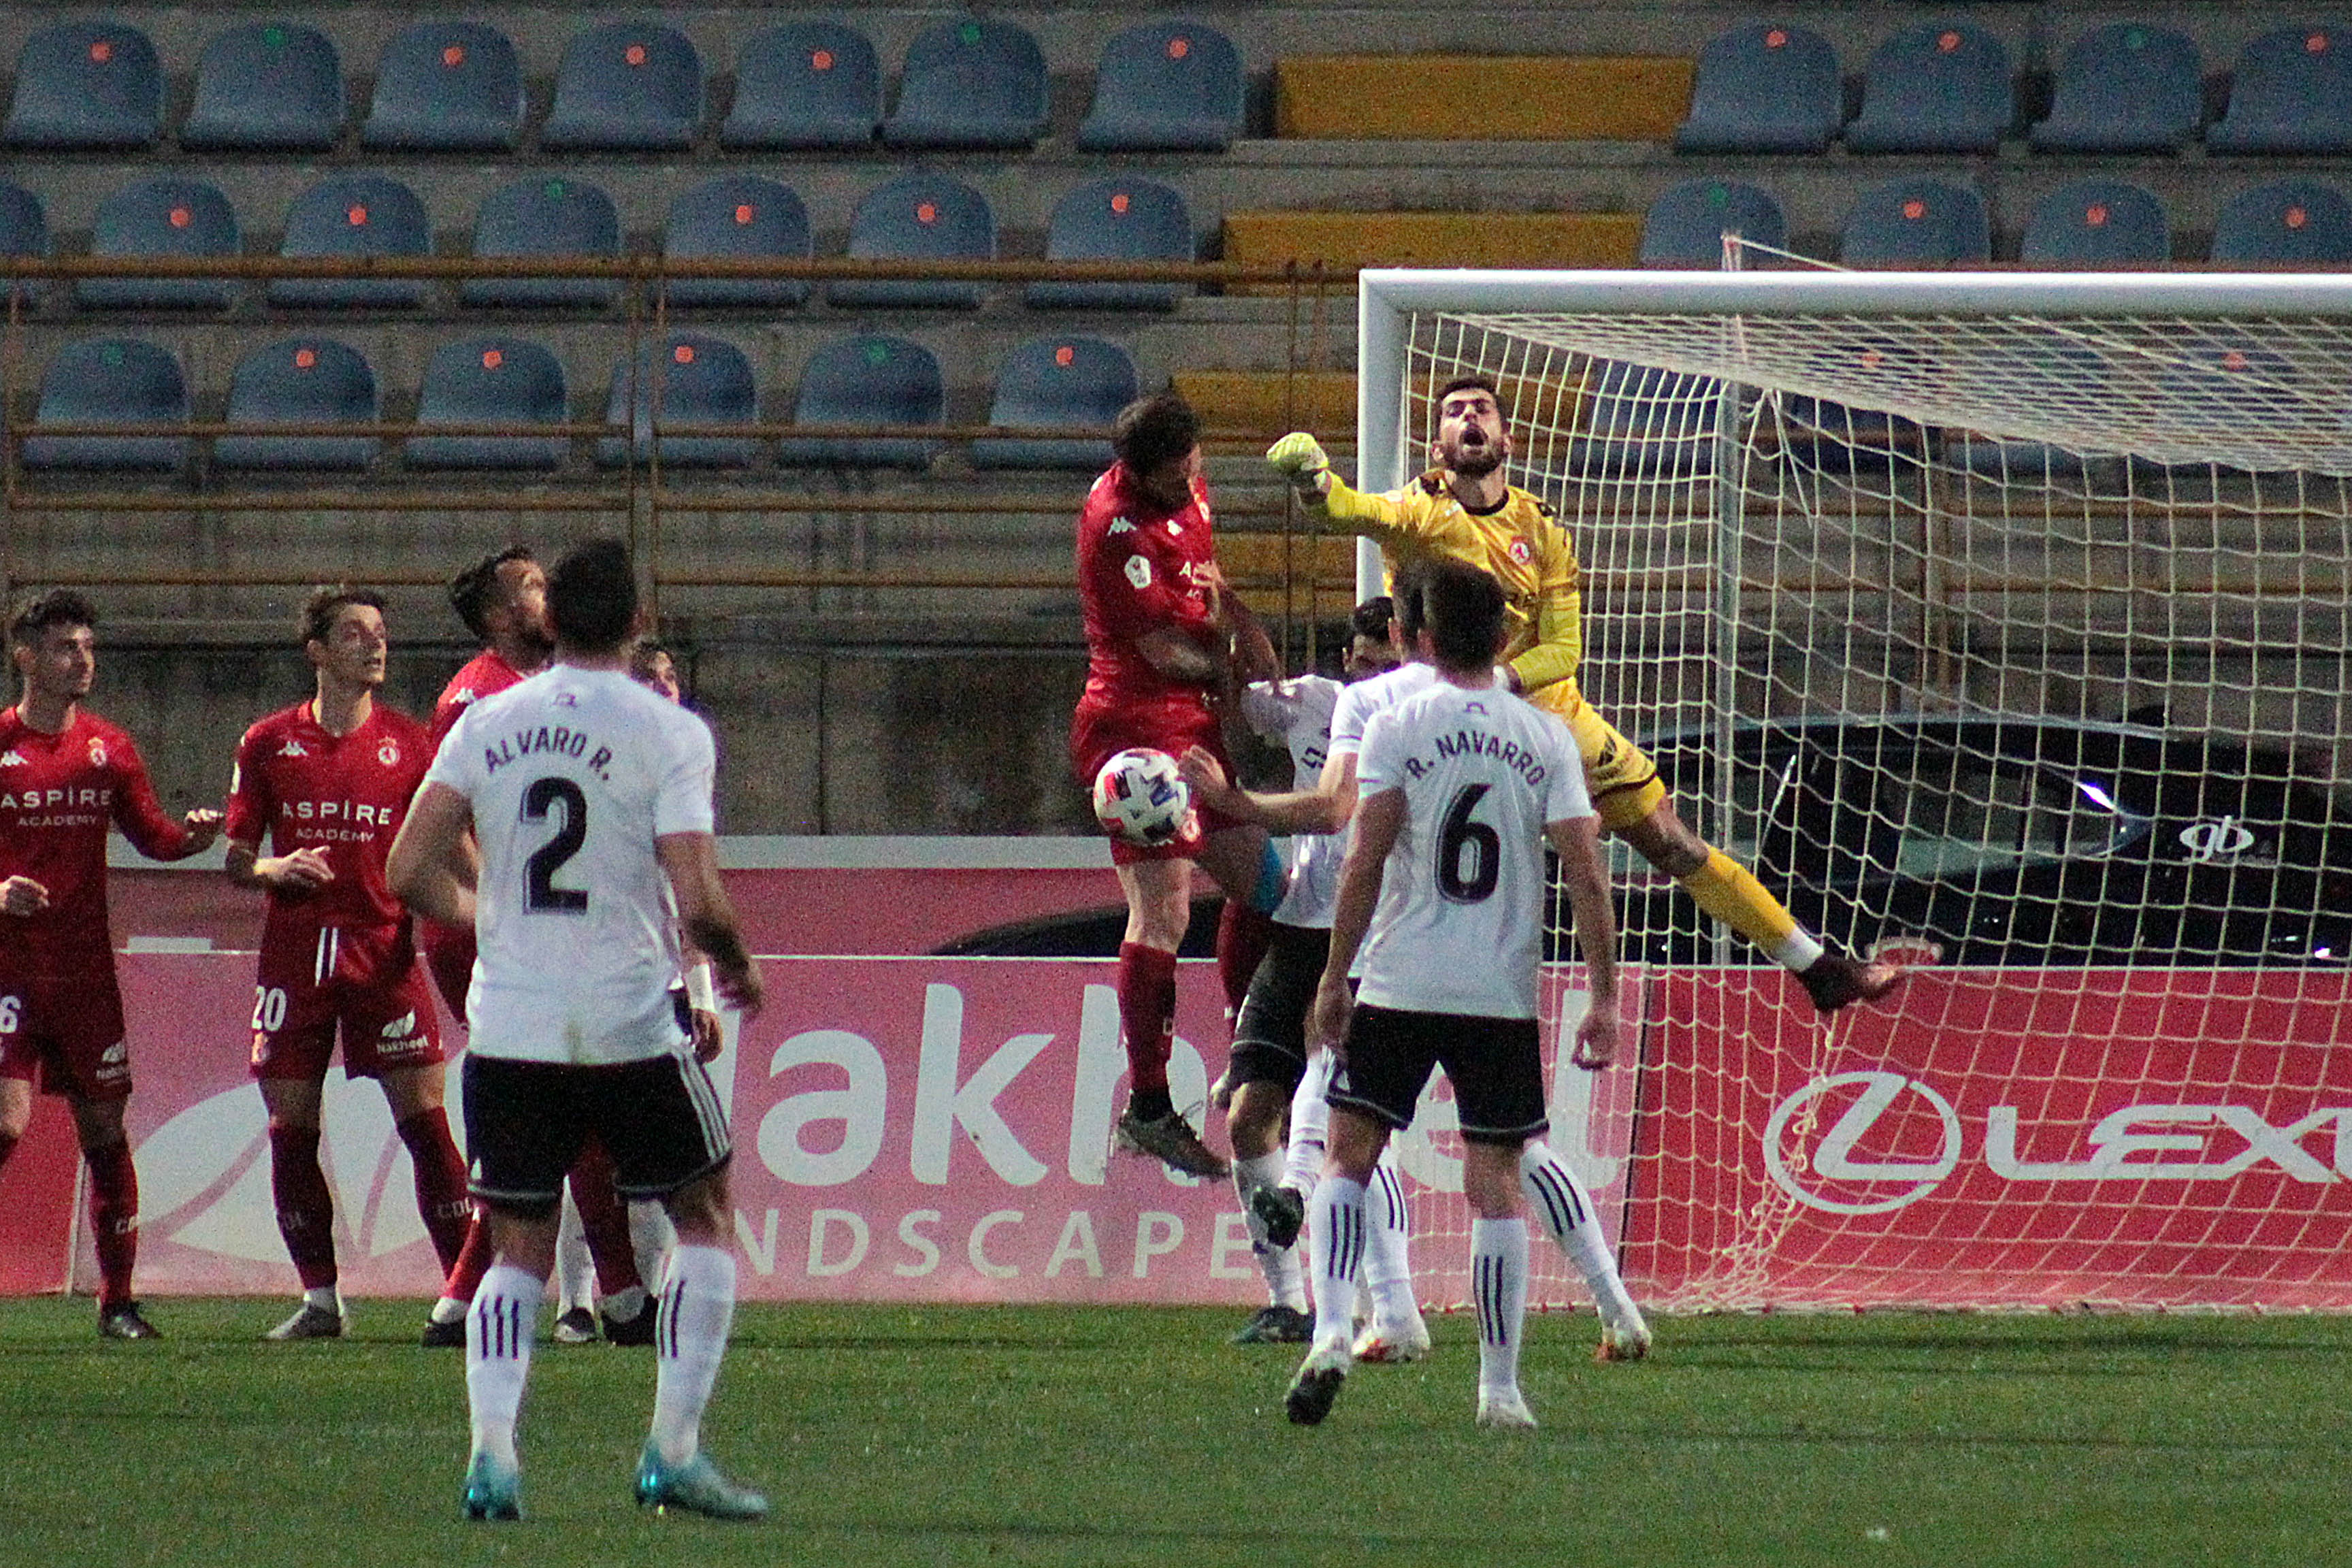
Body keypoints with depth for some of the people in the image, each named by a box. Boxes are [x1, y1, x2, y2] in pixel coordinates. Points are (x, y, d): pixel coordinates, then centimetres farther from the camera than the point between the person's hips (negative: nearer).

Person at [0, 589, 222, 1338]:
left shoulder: (108, 748, 10)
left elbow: (150, 834, 13)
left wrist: (193, 836, -8)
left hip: (86, 968, 4)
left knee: (104, 1128, 5)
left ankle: (117, 1299, 11)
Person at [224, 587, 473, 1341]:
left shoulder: (410, 743, 5)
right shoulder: (269, 742, 7)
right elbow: (236, 860, 10)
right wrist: (275, 868, -11)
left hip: (385, 954, -1)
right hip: (295, 958, 1)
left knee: (424, 1121, -8)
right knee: (291, 1130, 1)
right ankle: (319, 1299, 11)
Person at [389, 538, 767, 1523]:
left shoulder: (484, 727, 3)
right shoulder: (666, 732, -7)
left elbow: (409, 871, 0)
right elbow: (698, 902, -14)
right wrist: (738, 966, 6)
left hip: (508, 1026, 3)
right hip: (630, 1025, -3)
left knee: (517, 1249, 12)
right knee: (702, 1220, 15)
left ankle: (491, 1452, -6)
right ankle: (673, 1451, 6)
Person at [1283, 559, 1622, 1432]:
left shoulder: (1396, 728, -2)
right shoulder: (1546, 739, 3)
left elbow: (1365, 863, -8)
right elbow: (1586, 875, -1)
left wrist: (1334, 977, -1)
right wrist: (1603, 999, 2)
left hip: (1398, 989, -1)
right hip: (1504, 994, 1)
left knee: (1348, 1156, 8)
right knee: (1495, 1186, 5)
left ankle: (1331, 1329, -12)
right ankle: (1499, 1386, 4)